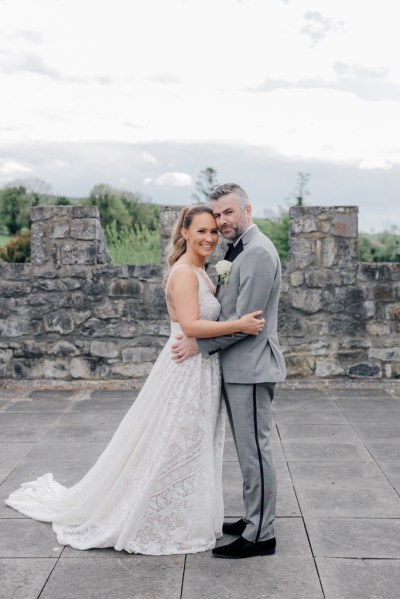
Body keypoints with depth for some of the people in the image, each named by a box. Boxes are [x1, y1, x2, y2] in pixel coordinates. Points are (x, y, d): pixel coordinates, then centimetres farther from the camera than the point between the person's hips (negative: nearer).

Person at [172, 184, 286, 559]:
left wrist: (199, 345, -14)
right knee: (249, 450, 17)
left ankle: (260, 536, 8)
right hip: (236, 368, 10)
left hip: (251, 367, -10)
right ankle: (254, 520, 30)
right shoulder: (237, 250, 15)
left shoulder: (258, 252, -16)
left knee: (254, 451, -2)